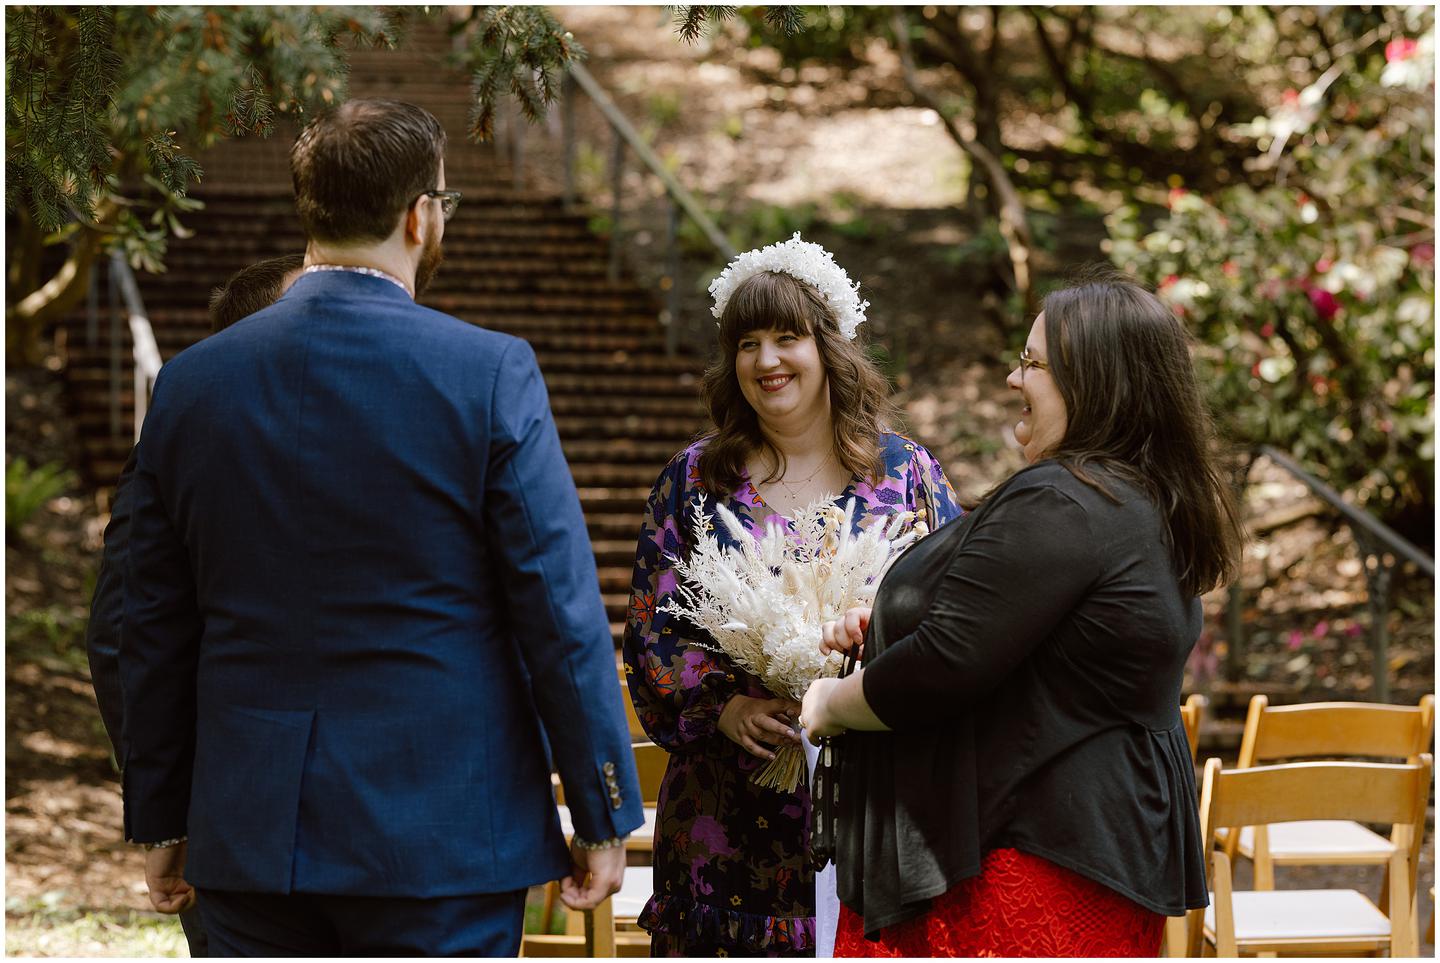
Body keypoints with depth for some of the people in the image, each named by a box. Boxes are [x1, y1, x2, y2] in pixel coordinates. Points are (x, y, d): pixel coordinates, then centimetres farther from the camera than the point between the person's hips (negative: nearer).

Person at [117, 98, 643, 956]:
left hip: (250, 839, 4)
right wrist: (602, 817, 0)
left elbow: (155, 630, 9)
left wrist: (162, 821, 18)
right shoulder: (489, 374, -9)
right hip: (442, 840, -3)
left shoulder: (192, 382, 3)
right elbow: (560, 607, -8)